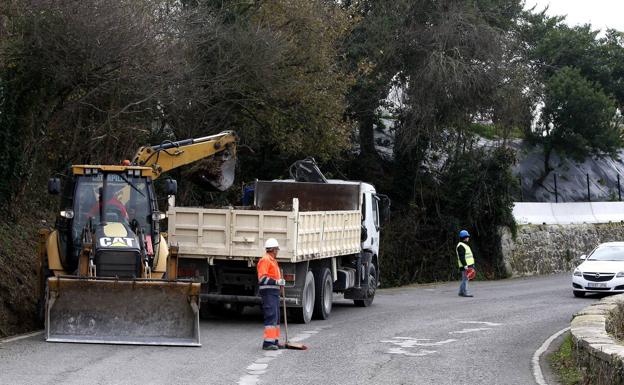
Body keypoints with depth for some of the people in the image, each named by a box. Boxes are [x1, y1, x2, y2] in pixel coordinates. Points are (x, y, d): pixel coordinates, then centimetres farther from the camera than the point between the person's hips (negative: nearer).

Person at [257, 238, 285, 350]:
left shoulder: (272, 260, 21)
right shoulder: (265, 260, -12)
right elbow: (262, 278, -22)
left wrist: (280, 281, 15)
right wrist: (277, 282, -22)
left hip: (274, 292, 11)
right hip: (268, 292, -11)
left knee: (276, 317, 14)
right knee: (271, 316, -15)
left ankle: (274, 341, 21)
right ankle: (268, 342, -18)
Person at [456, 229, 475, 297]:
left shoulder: (464, 245, 20)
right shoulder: (461, 246, -13)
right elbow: (461, 257, -20)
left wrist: (471, 265, 24)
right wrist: (465, 266, -25)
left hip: (468, 265, 10)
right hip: (465, 266, -10)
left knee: (464, 279, 12)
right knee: (465, 279, -11)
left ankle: (461, 292, 16)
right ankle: (465, 292, -11)